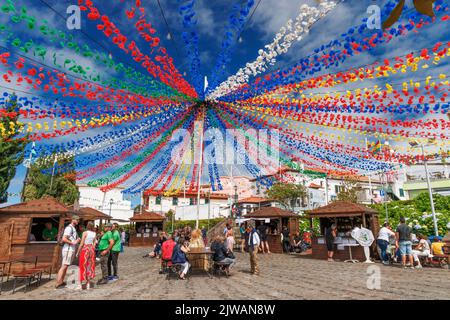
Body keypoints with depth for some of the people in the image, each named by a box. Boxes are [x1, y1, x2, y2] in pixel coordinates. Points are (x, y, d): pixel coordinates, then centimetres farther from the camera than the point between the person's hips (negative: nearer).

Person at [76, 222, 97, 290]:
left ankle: (83, 283, 5)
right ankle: (88, 284, 16)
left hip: (85, 249, -5)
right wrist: (92, 251, 15)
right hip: (91, 250, 5)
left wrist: (78, 252, -2)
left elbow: (81, 244, -10)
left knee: (83, 266, 4)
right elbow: (94, 244, 7)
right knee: (90, 266, 11)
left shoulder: (85, 233, -10)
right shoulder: (94, 234, 4)